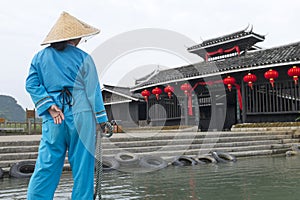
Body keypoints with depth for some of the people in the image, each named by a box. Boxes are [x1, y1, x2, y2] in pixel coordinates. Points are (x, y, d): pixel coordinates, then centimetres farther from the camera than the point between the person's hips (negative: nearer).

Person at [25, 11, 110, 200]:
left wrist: (49, 106, -4)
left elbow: (31, 84, 2)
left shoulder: (40, 57, 9)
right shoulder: (83, 58, -1)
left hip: (53, 120, 3)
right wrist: (102, 119, 3)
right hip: (81, 115, -3)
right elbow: (93, 90, -1)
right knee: (82, 165, 6)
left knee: (46, 165, 6)